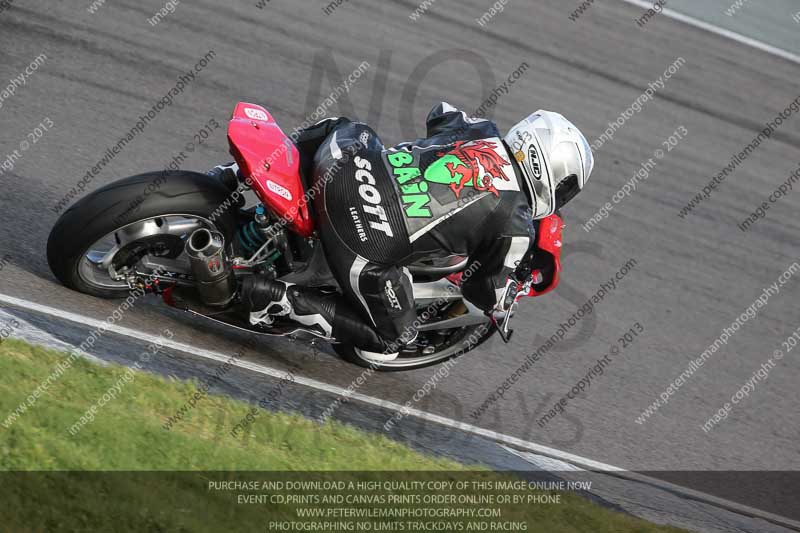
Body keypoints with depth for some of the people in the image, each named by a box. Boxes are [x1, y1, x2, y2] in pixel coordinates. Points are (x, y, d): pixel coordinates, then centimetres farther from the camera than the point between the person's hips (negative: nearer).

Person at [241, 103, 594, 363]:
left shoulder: (479, 130, 11)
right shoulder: (516, 227, -2)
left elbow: (439, 112, 34)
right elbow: (489, 293, 11)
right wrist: (511, 296, 33)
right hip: (369, 251, -6)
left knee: (345, 129, 39)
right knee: (391, 341, 19)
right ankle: (284, 299, 2)